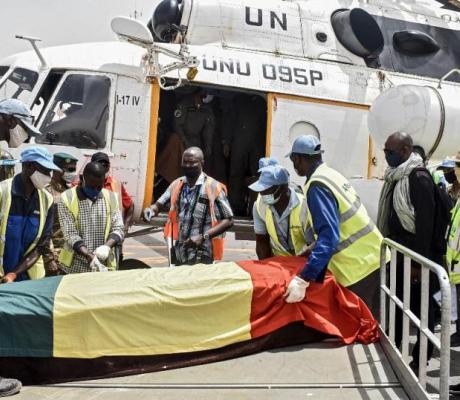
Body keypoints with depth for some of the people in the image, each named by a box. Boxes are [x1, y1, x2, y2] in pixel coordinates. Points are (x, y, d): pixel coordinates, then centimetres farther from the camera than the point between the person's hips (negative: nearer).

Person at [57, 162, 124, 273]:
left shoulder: (110, 197, 3)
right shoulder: (67, 199, -7)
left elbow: (118, 229, 1)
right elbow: (70, 235, -12)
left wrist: (107, 246, -19)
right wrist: (90, 257, -24)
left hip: (104, 265, 2)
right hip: (75, 266, -2)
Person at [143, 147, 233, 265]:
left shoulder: (213, 187, -9)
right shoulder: (176, 184, 6)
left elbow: (228, 221, -8)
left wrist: (203, 236, -19)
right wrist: (151, 210, -12)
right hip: (178, 255, 5)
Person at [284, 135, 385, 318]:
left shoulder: (317, 185, -18)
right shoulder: (332, 174, 10)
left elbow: (329, 236, -28)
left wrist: (303, 279, -32)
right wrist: (311, 251, 28)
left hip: (358, 267, -9)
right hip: (371, 258, 9)